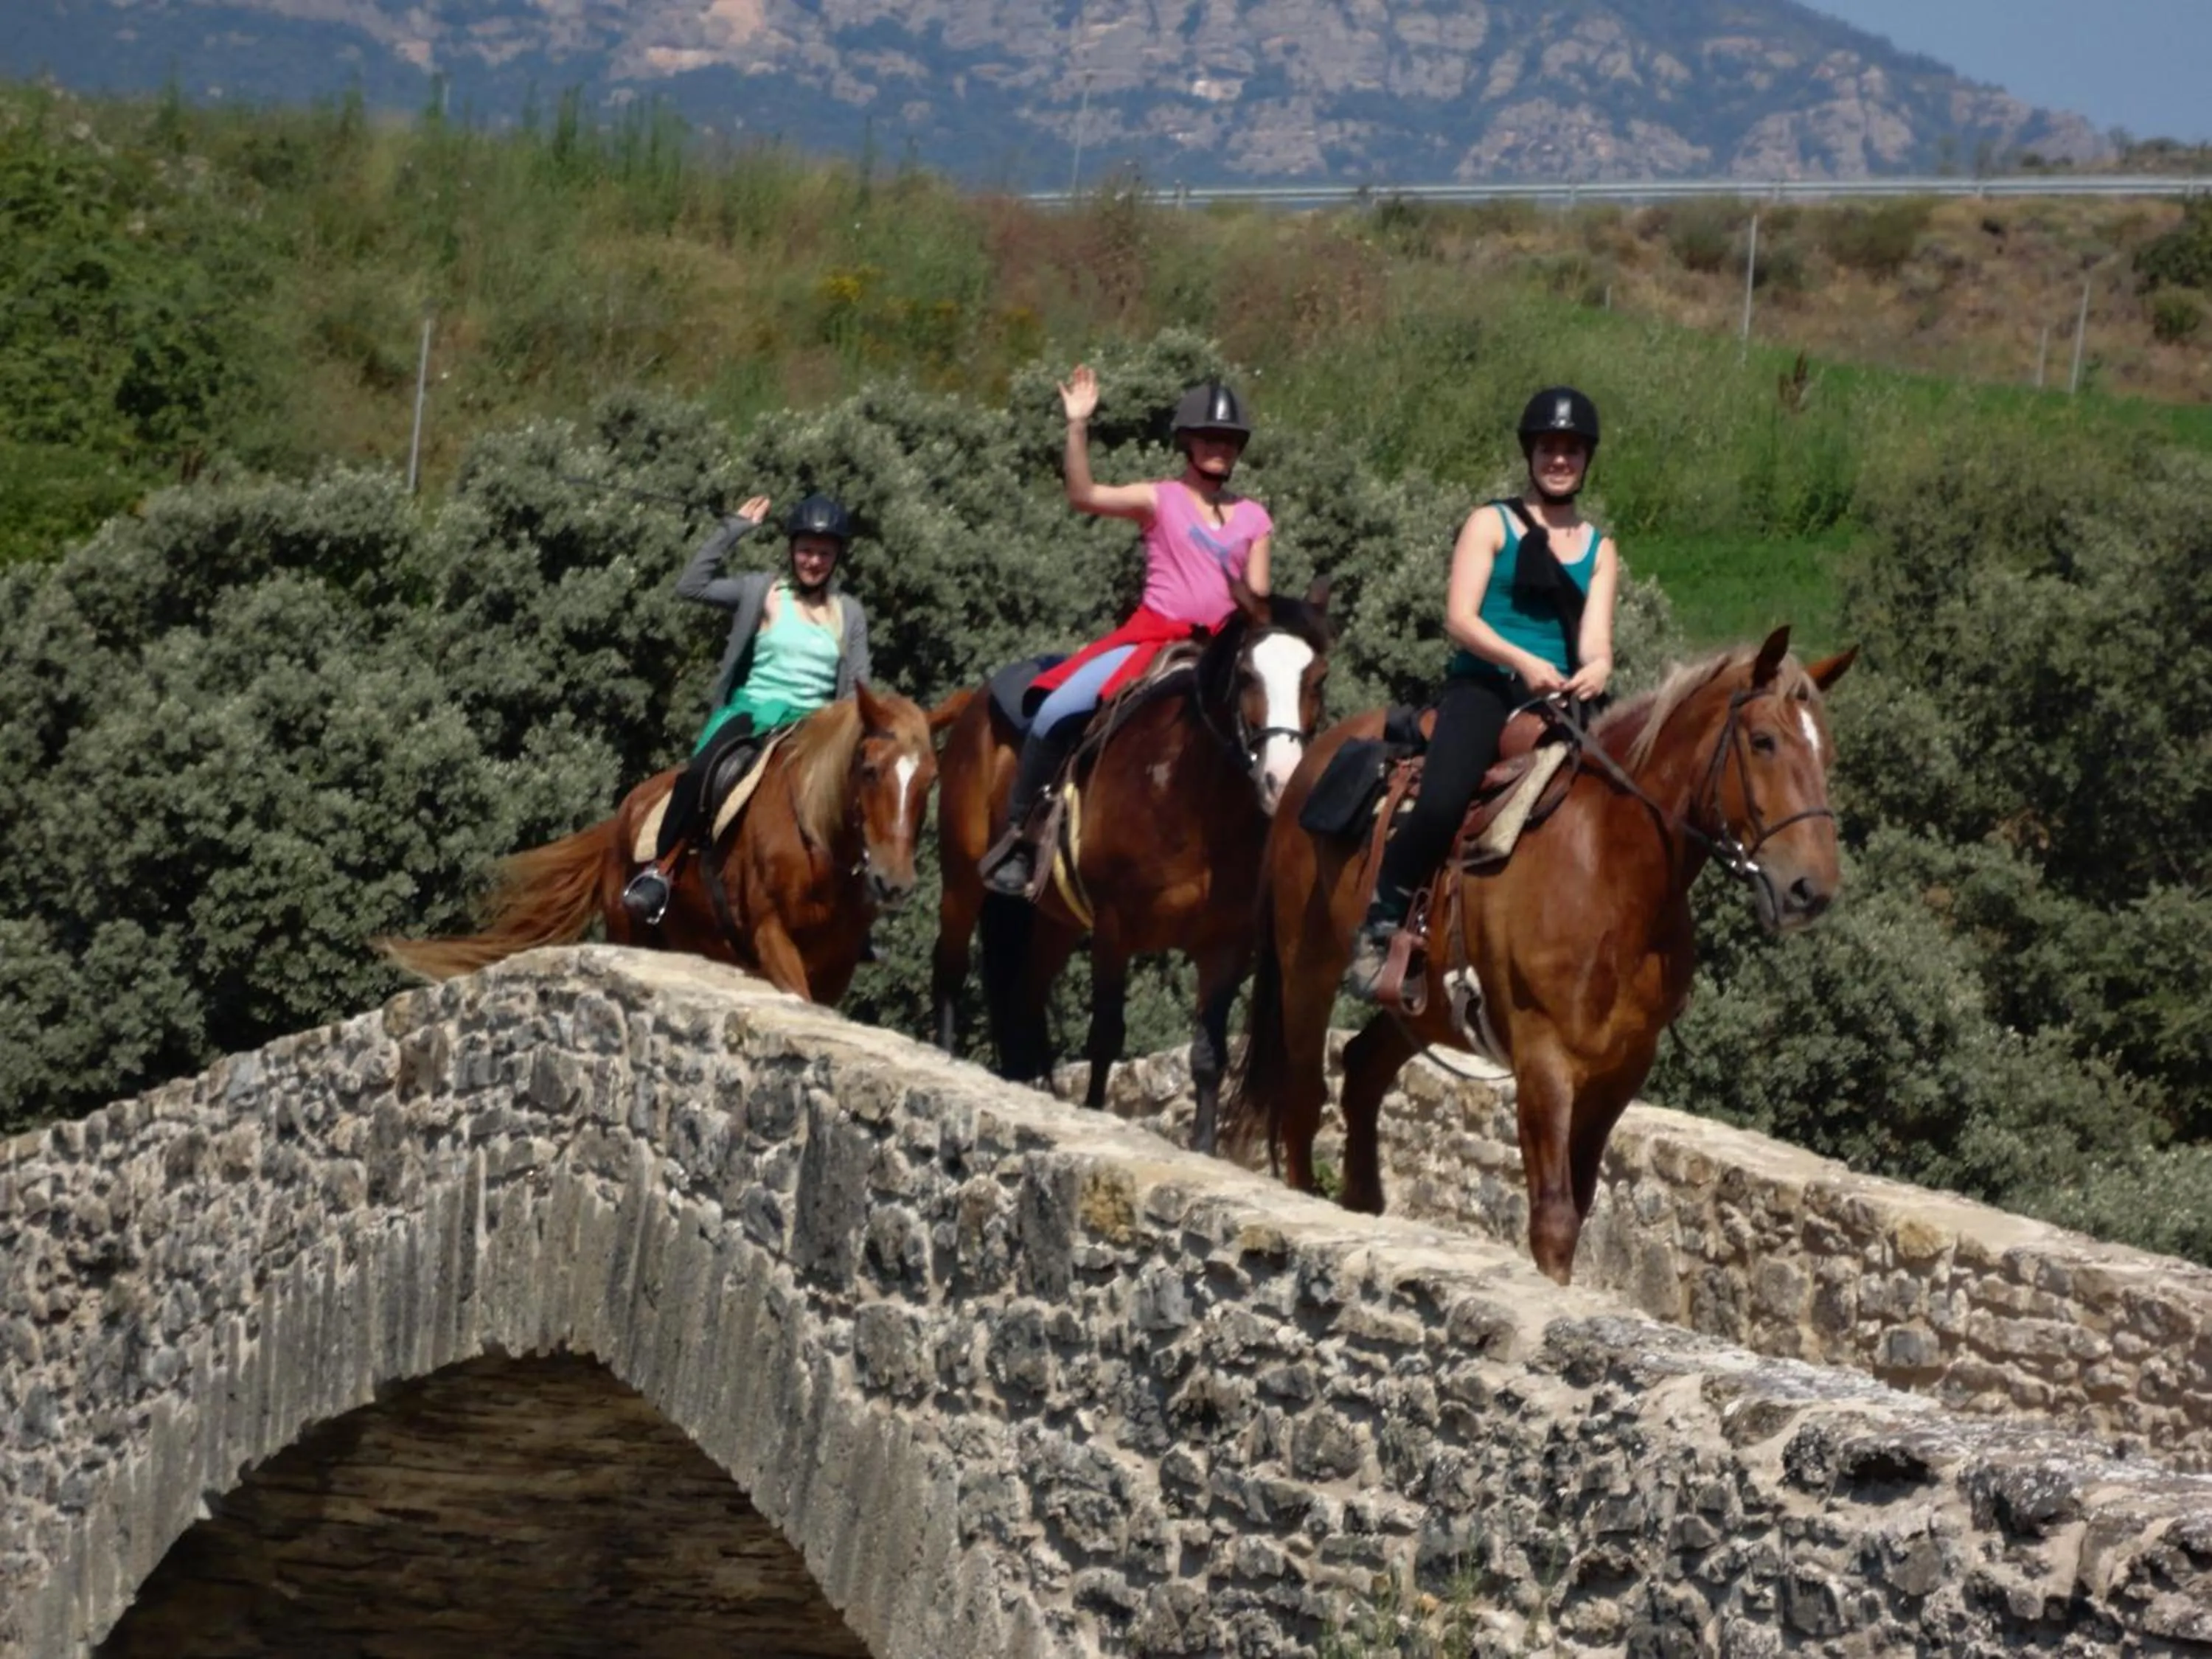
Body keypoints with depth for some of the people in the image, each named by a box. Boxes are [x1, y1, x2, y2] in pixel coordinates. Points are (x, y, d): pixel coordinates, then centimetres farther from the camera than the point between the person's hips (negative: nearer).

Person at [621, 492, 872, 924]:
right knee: (701, 771, -32)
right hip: (751, 709, -2)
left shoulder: (850, 614, 14)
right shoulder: (761, 591, 7)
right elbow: (691, 586, -4)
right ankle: (659, 869, -24)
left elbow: (857, 686, 14)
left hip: (811, 723, 2)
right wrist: (732, 529, -5)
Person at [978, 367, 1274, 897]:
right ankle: (1019, 831, -10)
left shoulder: (1253, 518, 10)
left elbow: (1258, 598, 9)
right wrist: (1078, 427, -23)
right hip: (1151, 638, -3)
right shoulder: (1160, 500, 2)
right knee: (1059, 709, -21)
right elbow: (1084, 496, -13)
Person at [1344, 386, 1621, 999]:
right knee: (1440, 805, -30)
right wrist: (1522, 661, -21)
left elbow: (1595, 639, 7)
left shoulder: (1600, 550, 20)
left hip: (1558, 703, 4)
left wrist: (1596, 670, -18)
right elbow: (1460, 618, -4)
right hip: (1483, 690, -4)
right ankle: (1378, 925, -12)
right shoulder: (1491, 525, 8)